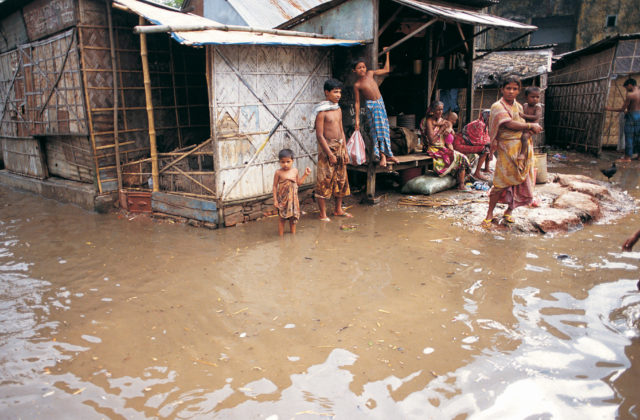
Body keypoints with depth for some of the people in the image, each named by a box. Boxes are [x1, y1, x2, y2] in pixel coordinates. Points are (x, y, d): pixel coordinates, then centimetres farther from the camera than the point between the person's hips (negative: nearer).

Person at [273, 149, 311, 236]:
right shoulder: (278, 172, -11)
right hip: (283, 199, -4)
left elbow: (299, 182, 14)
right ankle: (281, 237, 15)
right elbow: (275, 186, -7)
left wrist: (305, 174, 7)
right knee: (282, 218, 4)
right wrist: (275, 200, -9)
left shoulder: (295, 171, 1)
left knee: (293, 218, 14)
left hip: (293, 199, 4)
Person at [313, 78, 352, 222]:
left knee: (341, 179, 13)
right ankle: (323, 214, 5)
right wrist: (330, 154, -17)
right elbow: (319, 135, -15)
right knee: (324, 180, -3)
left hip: (340, 147, 8)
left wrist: (345, 151, 12)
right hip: (327, 147, -8)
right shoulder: (321, 112, -12)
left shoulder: (338, 109, 12)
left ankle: (338, 210, 26)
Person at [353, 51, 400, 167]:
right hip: (371, 106, -5)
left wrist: (387, 55, 15)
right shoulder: (357, 85, -8)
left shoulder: (370, 73, 5)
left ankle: (387, 154, 13)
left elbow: (386, 70, 16)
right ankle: (383, 155, -1)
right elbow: (357, 102, -5)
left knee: (384, 129, 7)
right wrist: (357, 118, -6)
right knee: (377, 130, -6)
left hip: (381, 103, 5)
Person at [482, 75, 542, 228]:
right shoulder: (497, 106, -6)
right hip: (507, 149, -6)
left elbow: (522, 126, 19)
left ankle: (509, 212, 21)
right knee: (501, 183, -7)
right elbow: (509, 124, -17)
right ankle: (489, 214, 6)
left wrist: (531, 129, -3)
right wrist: (530, 126, -10)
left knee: (521, 182, 6)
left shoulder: (519, 106, 16)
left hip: (524, 149, 7)